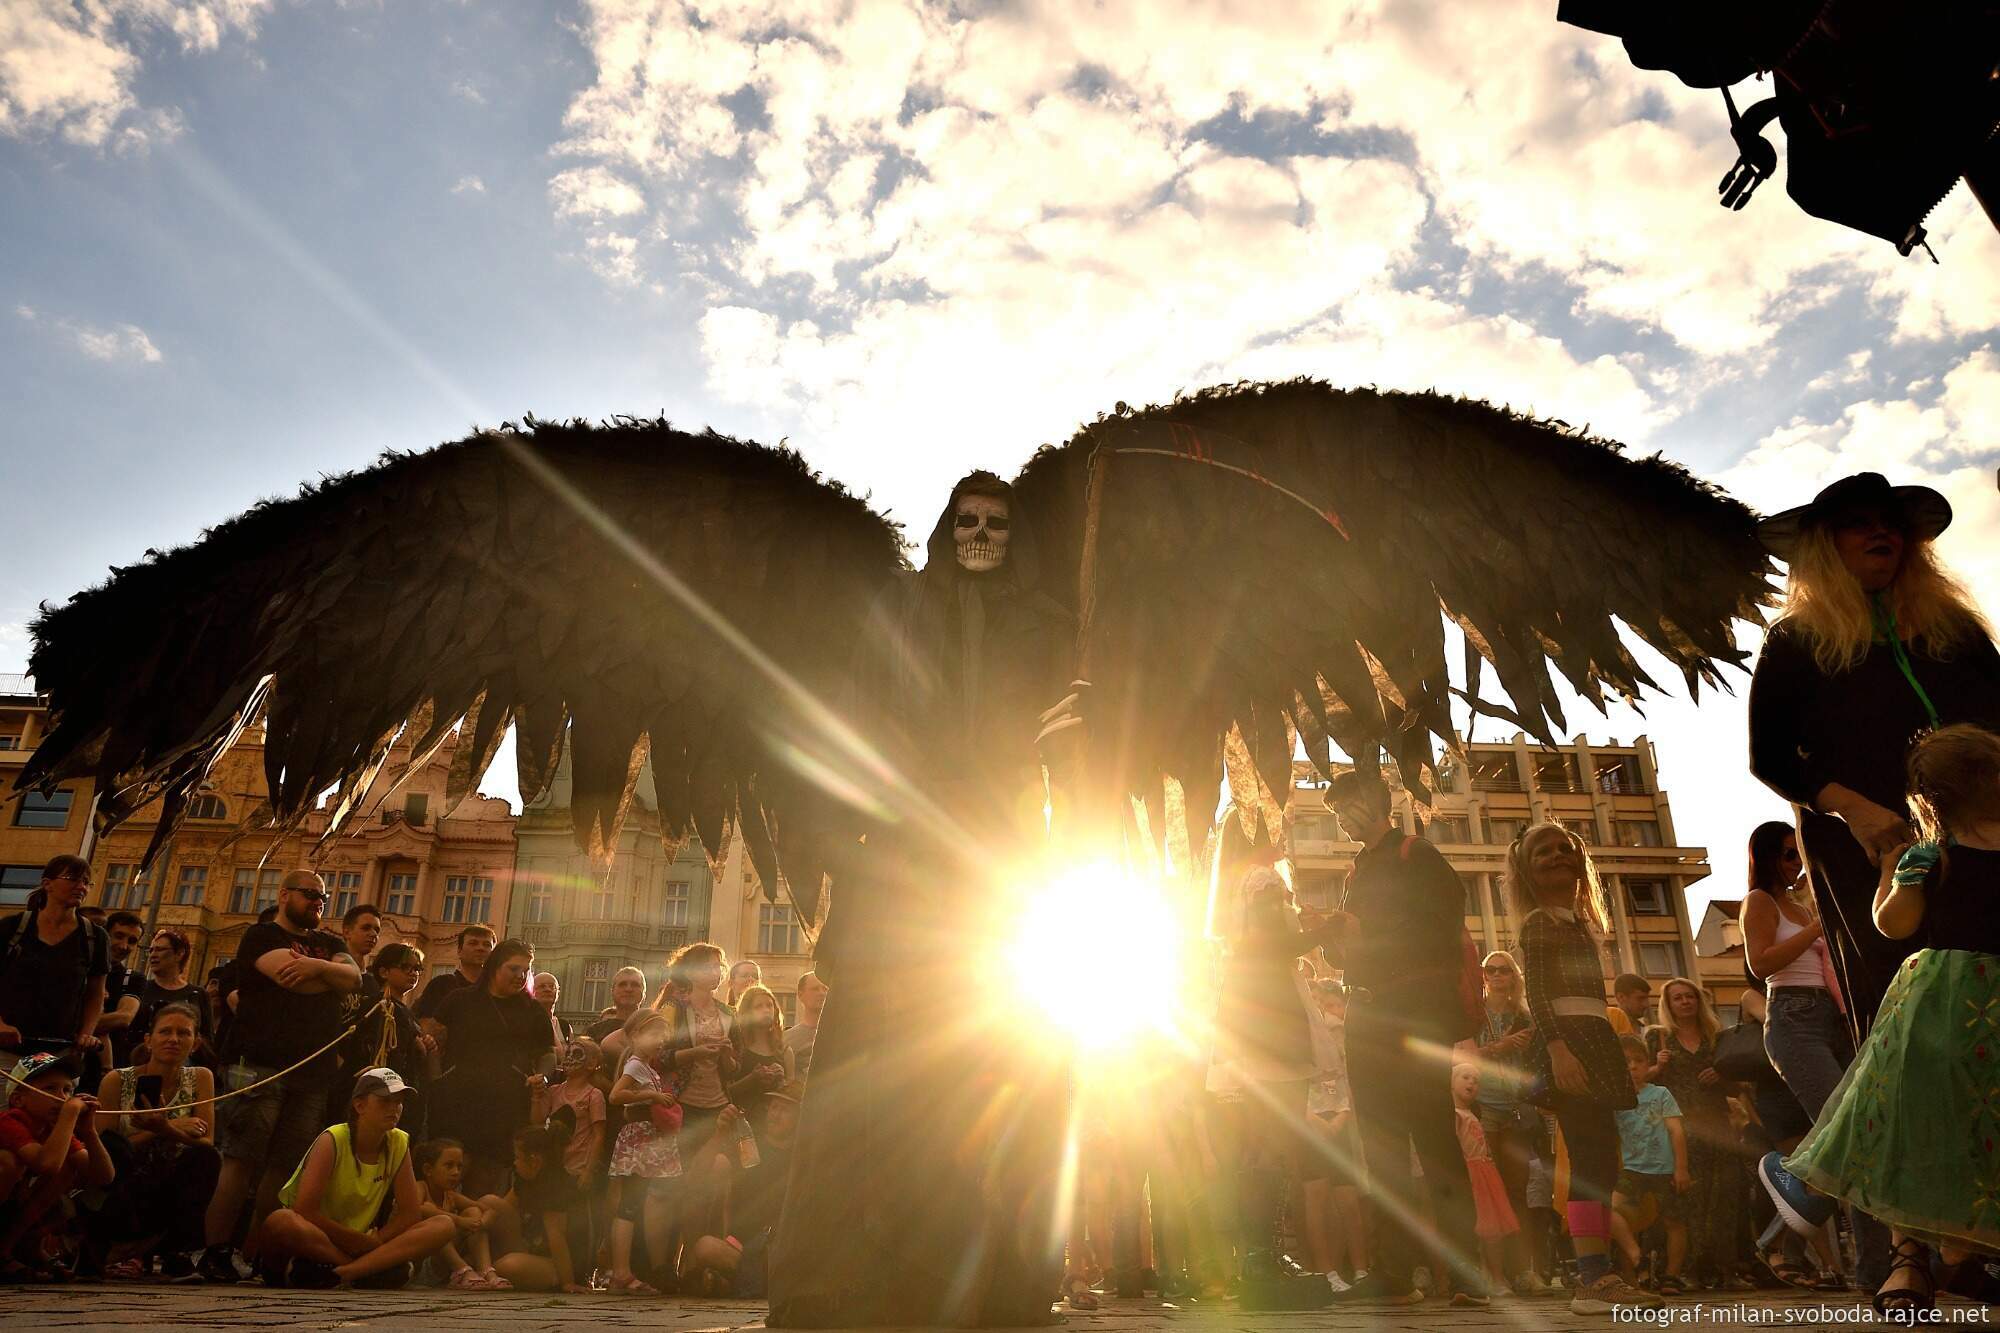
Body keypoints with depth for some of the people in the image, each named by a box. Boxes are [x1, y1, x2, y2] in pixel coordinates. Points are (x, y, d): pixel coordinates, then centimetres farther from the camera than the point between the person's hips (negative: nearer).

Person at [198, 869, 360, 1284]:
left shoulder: (330, 943, 21)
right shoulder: (262, 935, 4)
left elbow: (354, 977, 2)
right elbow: (291, 977, -13)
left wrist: (317, 966, -15)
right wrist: (332, 980, 3)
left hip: (312, 1071, 5)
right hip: (261, 1064, -5)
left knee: (284, 1167, 4)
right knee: (242, 1160, -7)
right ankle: (215, 1253, -1)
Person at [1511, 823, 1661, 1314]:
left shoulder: (1581, 922, 23)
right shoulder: (1539, 921, -2)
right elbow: (1536, 992, -12)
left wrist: (1621, 1059, 21)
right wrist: (1557, 1048, -26)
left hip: (1594, 1039, 9)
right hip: (1565, 1038, -9)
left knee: (1600, 1162, 7)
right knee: (1591, 1160, -15)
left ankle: (1595, 1275, 10)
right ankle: (1593, 1279, -18)